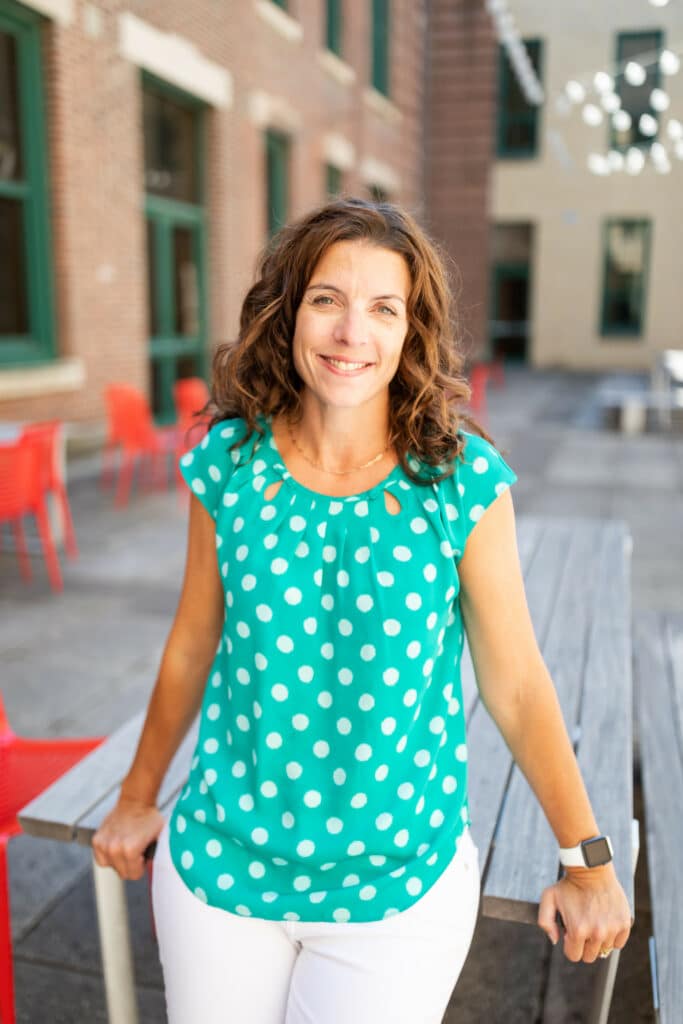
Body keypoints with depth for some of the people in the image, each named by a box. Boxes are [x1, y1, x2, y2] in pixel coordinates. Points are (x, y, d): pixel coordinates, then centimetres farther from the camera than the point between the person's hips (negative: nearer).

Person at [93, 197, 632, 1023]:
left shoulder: (464, 480, -14)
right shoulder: (228, 463, -9)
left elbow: (515, 684, -7)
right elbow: (193, 646, 3)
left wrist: (589, 863, 1)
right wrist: (138, 800, 14)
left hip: (396, 891, -2)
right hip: (220, 863, 2)